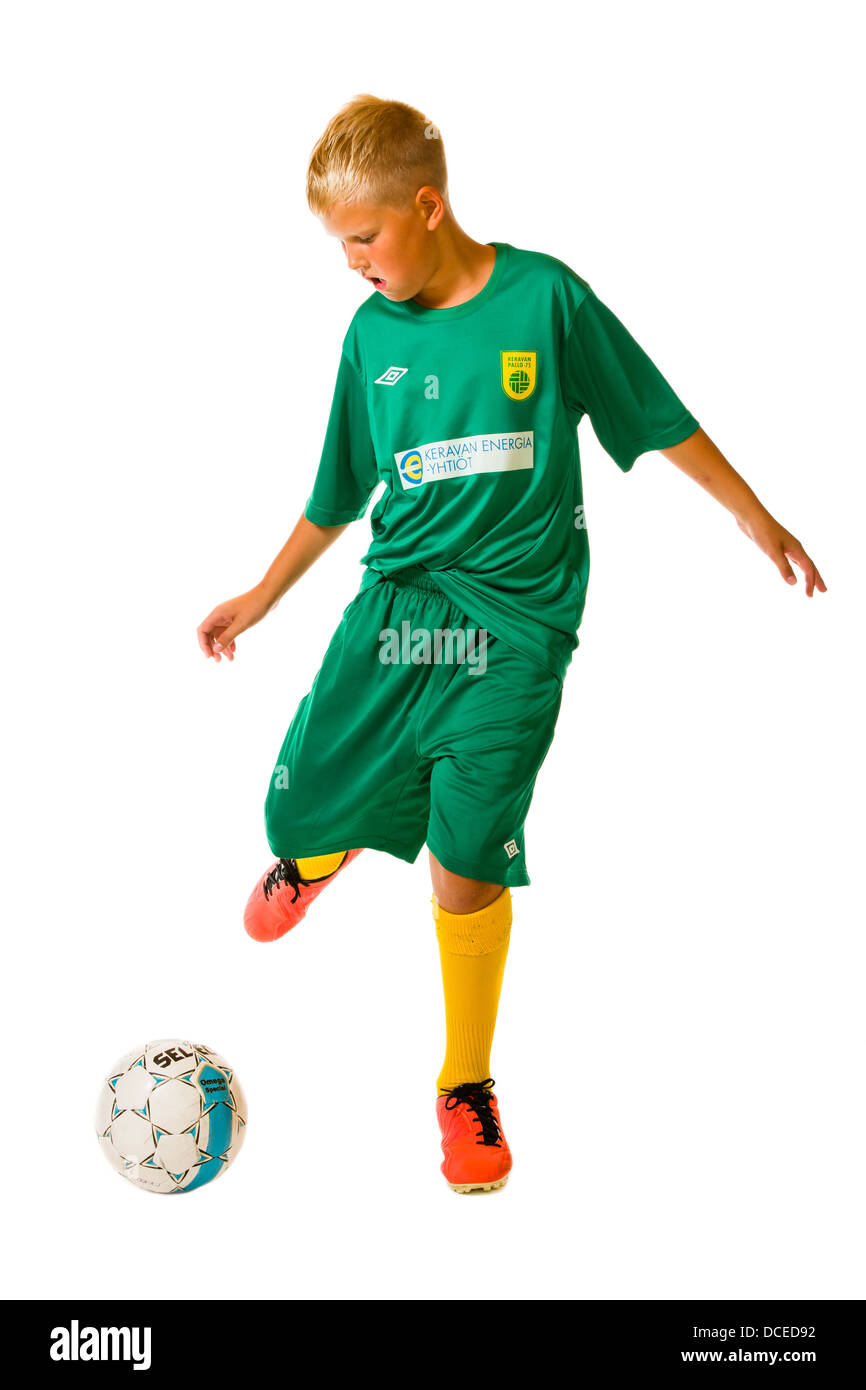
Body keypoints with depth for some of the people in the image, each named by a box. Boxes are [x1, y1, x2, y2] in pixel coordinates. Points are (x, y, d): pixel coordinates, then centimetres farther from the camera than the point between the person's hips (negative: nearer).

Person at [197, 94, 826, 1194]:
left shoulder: (545, 296, -5)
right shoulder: (371, 333, 6)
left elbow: (658, 417, 4)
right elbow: (339, 493, 17)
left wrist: (756, 520, 6)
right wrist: (262, 597, 24)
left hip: (515, 620, -3)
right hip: (393, 602, 4)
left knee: (466, 861, -9)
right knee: (298, 811, -2)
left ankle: (467, 1085, 15)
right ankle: (321, 850, 40)